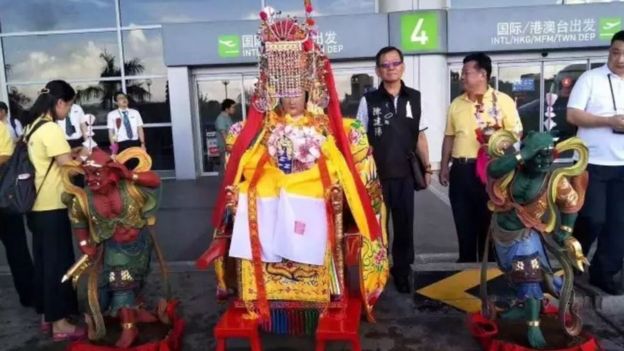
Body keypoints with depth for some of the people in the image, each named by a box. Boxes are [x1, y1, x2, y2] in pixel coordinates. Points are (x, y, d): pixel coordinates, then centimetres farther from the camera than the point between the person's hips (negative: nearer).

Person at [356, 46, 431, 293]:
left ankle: (402, 272, 26)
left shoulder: (414, 98, 4)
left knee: (405, 224, 9)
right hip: (377, 174, -2)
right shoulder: (368, 101, -4)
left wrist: (427, 167, 6)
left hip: (405, 174, 2)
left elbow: (420, 136, 9)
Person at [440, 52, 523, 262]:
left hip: (490, 169, -4)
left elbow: (516, 133, -2)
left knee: (488, 223, 6)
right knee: (464, 224, 11)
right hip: (461, 170, 4)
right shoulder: (456, 104, 12)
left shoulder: (502, 101, -2)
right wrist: (444, 167, 12)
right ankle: (466, 265, 24)